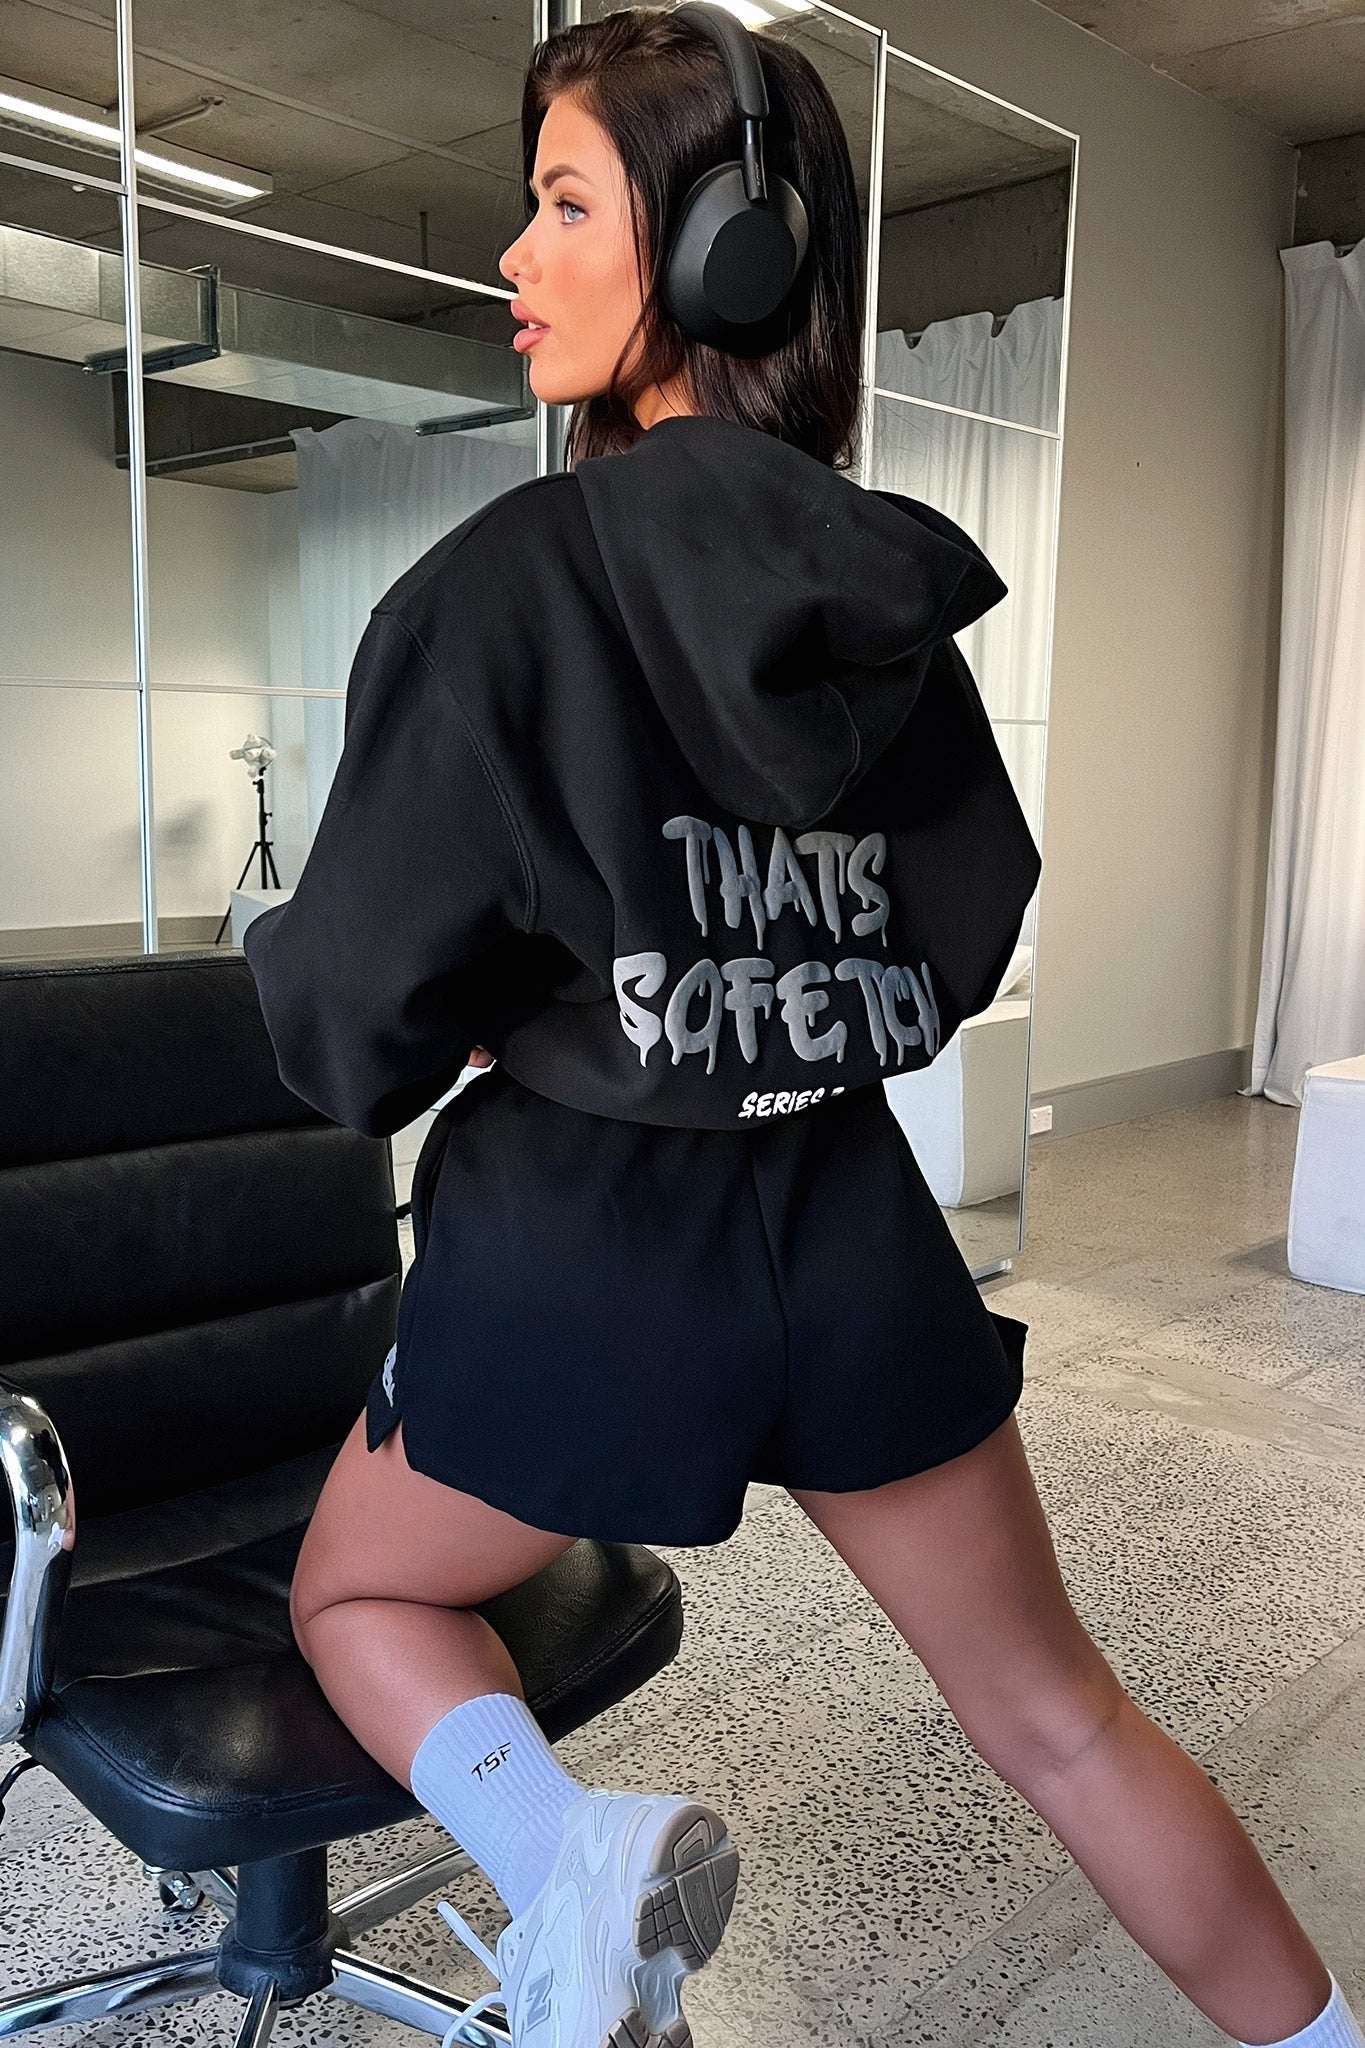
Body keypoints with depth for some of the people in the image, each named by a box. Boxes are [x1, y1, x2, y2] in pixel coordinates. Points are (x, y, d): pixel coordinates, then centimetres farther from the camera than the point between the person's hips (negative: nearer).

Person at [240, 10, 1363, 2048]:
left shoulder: (506, 581, -16)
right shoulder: (885, 586, 0)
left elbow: (357, 1017, -13)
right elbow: (974, 927, 11)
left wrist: (286, 958, 9)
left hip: (583, 1247, -4)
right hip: (857, 1224, 5)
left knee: (357, 1596, 24)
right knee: (1057, 1707, 21)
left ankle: (574, 1857, -2)